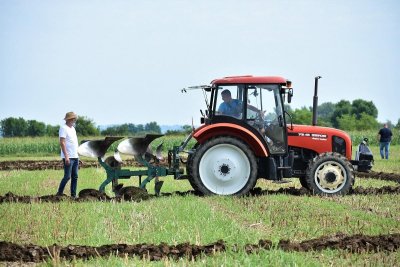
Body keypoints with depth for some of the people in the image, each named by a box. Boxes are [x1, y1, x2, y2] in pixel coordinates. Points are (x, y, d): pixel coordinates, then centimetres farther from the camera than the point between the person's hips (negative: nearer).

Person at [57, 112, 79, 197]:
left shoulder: (73, 128, 17)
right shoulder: (64, 128, -10)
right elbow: (62, 143, -17)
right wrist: (66, 156, -23)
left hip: (75, 157, 9)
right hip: (68, 157, -9)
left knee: (75, 177, 7)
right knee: (67, 176, -10)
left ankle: (73, 195, 11)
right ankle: (59, 193, 2)